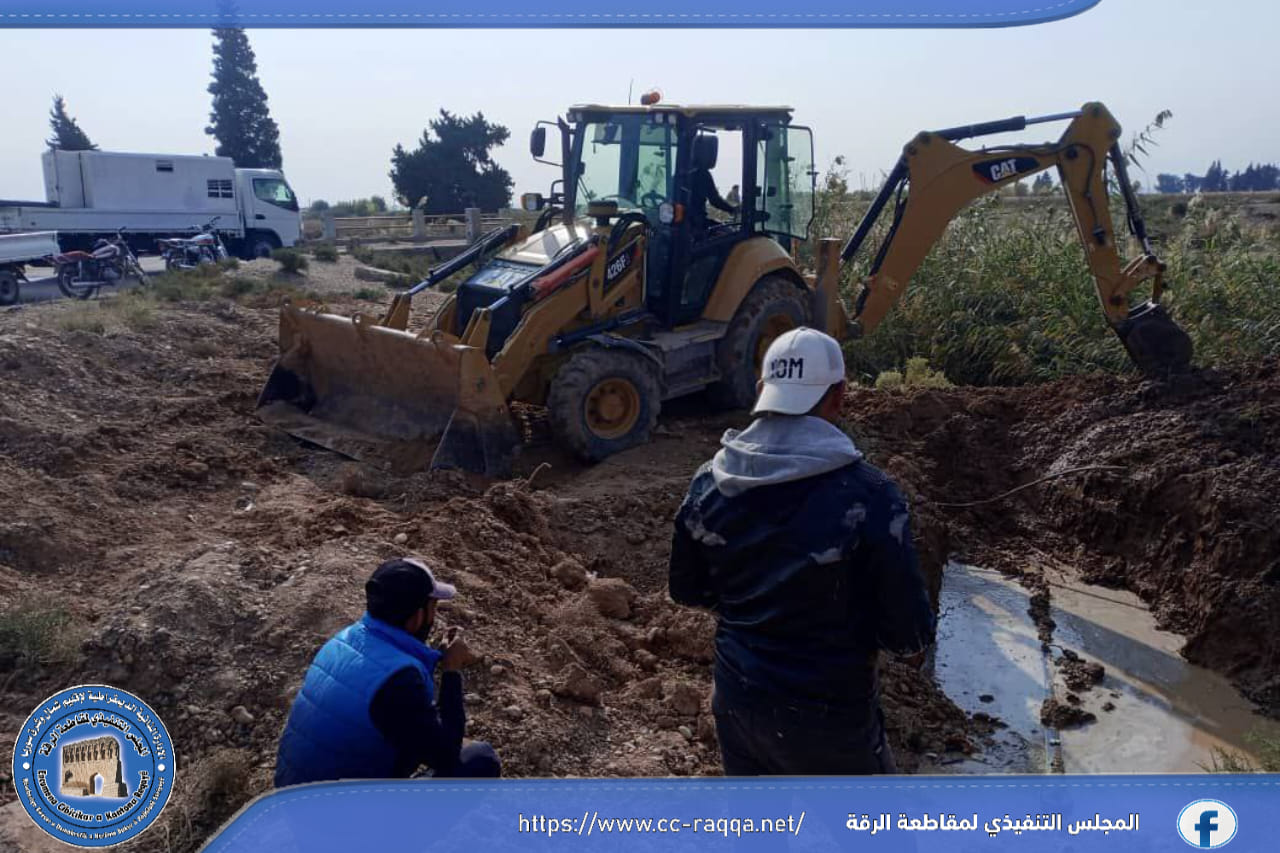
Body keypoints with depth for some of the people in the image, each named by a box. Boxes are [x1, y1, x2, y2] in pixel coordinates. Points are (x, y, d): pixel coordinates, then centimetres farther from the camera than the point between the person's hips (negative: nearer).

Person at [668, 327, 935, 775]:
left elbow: (687, 590, 4)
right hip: (827, 714, -4)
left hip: (736, 700, 5)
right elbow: (910, 631, -18)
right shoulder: (867, 496, -24)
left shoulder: (708, 484, -9)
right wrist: (914, 644, 6)